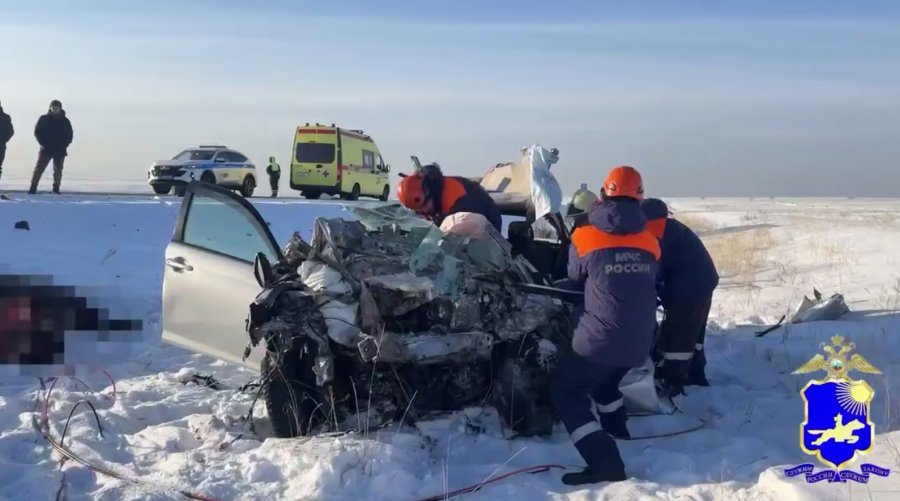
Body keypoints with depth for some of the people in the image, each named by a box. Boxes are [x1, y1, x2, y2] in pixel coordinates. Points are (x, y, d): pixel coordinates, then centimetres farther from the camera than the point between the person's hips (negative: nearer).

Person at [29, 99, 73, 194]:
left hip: (60, 150, 1)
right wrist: (43, 143, -10)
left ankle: (56, 189, 11)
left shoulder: (65, 121, 6)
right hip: (46, 149, -1)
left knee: (58, 170, 5)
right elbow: (37, 132, 2)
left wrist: (64, 145, -8)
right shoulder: (44, 119, 3)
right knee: (39, 168, -5)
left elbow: (69, 135, 6)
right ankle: (33, 188, -4)